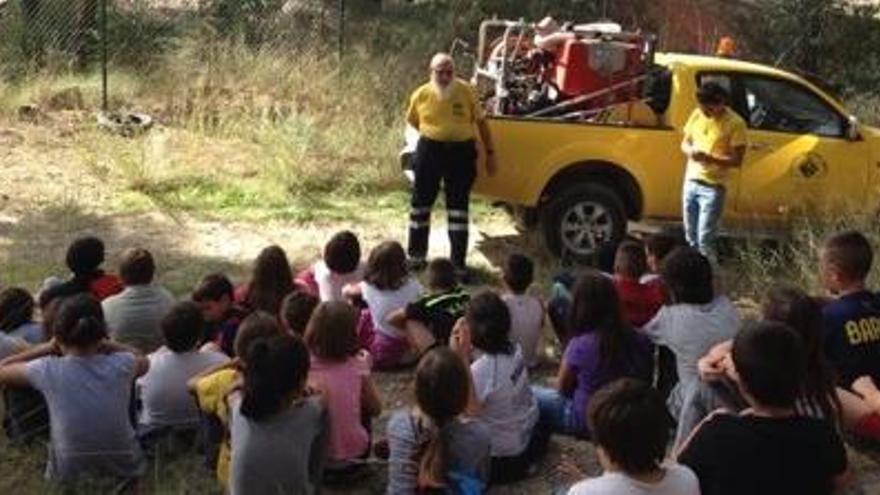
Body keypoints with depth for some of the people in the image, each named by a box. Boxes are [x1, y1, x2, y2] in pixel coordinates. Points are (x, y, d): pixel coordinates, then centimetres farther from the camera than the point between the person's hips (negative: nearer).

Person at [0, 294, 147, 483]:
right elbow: (144, 362, 11)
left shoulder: (48, 371, -17)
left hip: (71, 476, 0)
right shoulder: (120, 365, -15)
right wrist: (104, 345, 2)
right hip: (125, 471, 0)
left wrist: (47, 348, 3)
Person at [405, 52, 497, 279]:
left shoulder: (466, 91, -6)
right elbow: (412, 120, 14)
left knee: (458, 208, 4)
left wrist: (490, 152, 2)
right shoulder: (421, 94, -4)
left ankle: (458, 262, 11)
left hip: (461, 152, -1)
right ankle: (416, 255, 26)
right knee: (421, 204, 10)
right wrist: (433, 134, 12)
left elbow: (480, 121, 2)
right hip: (430, 150, 1)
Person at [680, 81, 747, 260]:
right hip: (691, 181, 6)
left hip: (713, 187, -6)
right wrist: (690, 151, -10)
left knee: (705, 239, -10)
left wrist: (710, 158, -25)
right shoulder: (697, 115, 5)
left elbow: (736, 160, -12)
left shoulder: (735, 123, -12)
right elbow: (685, 143, 14)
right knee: (691, 237, 13)